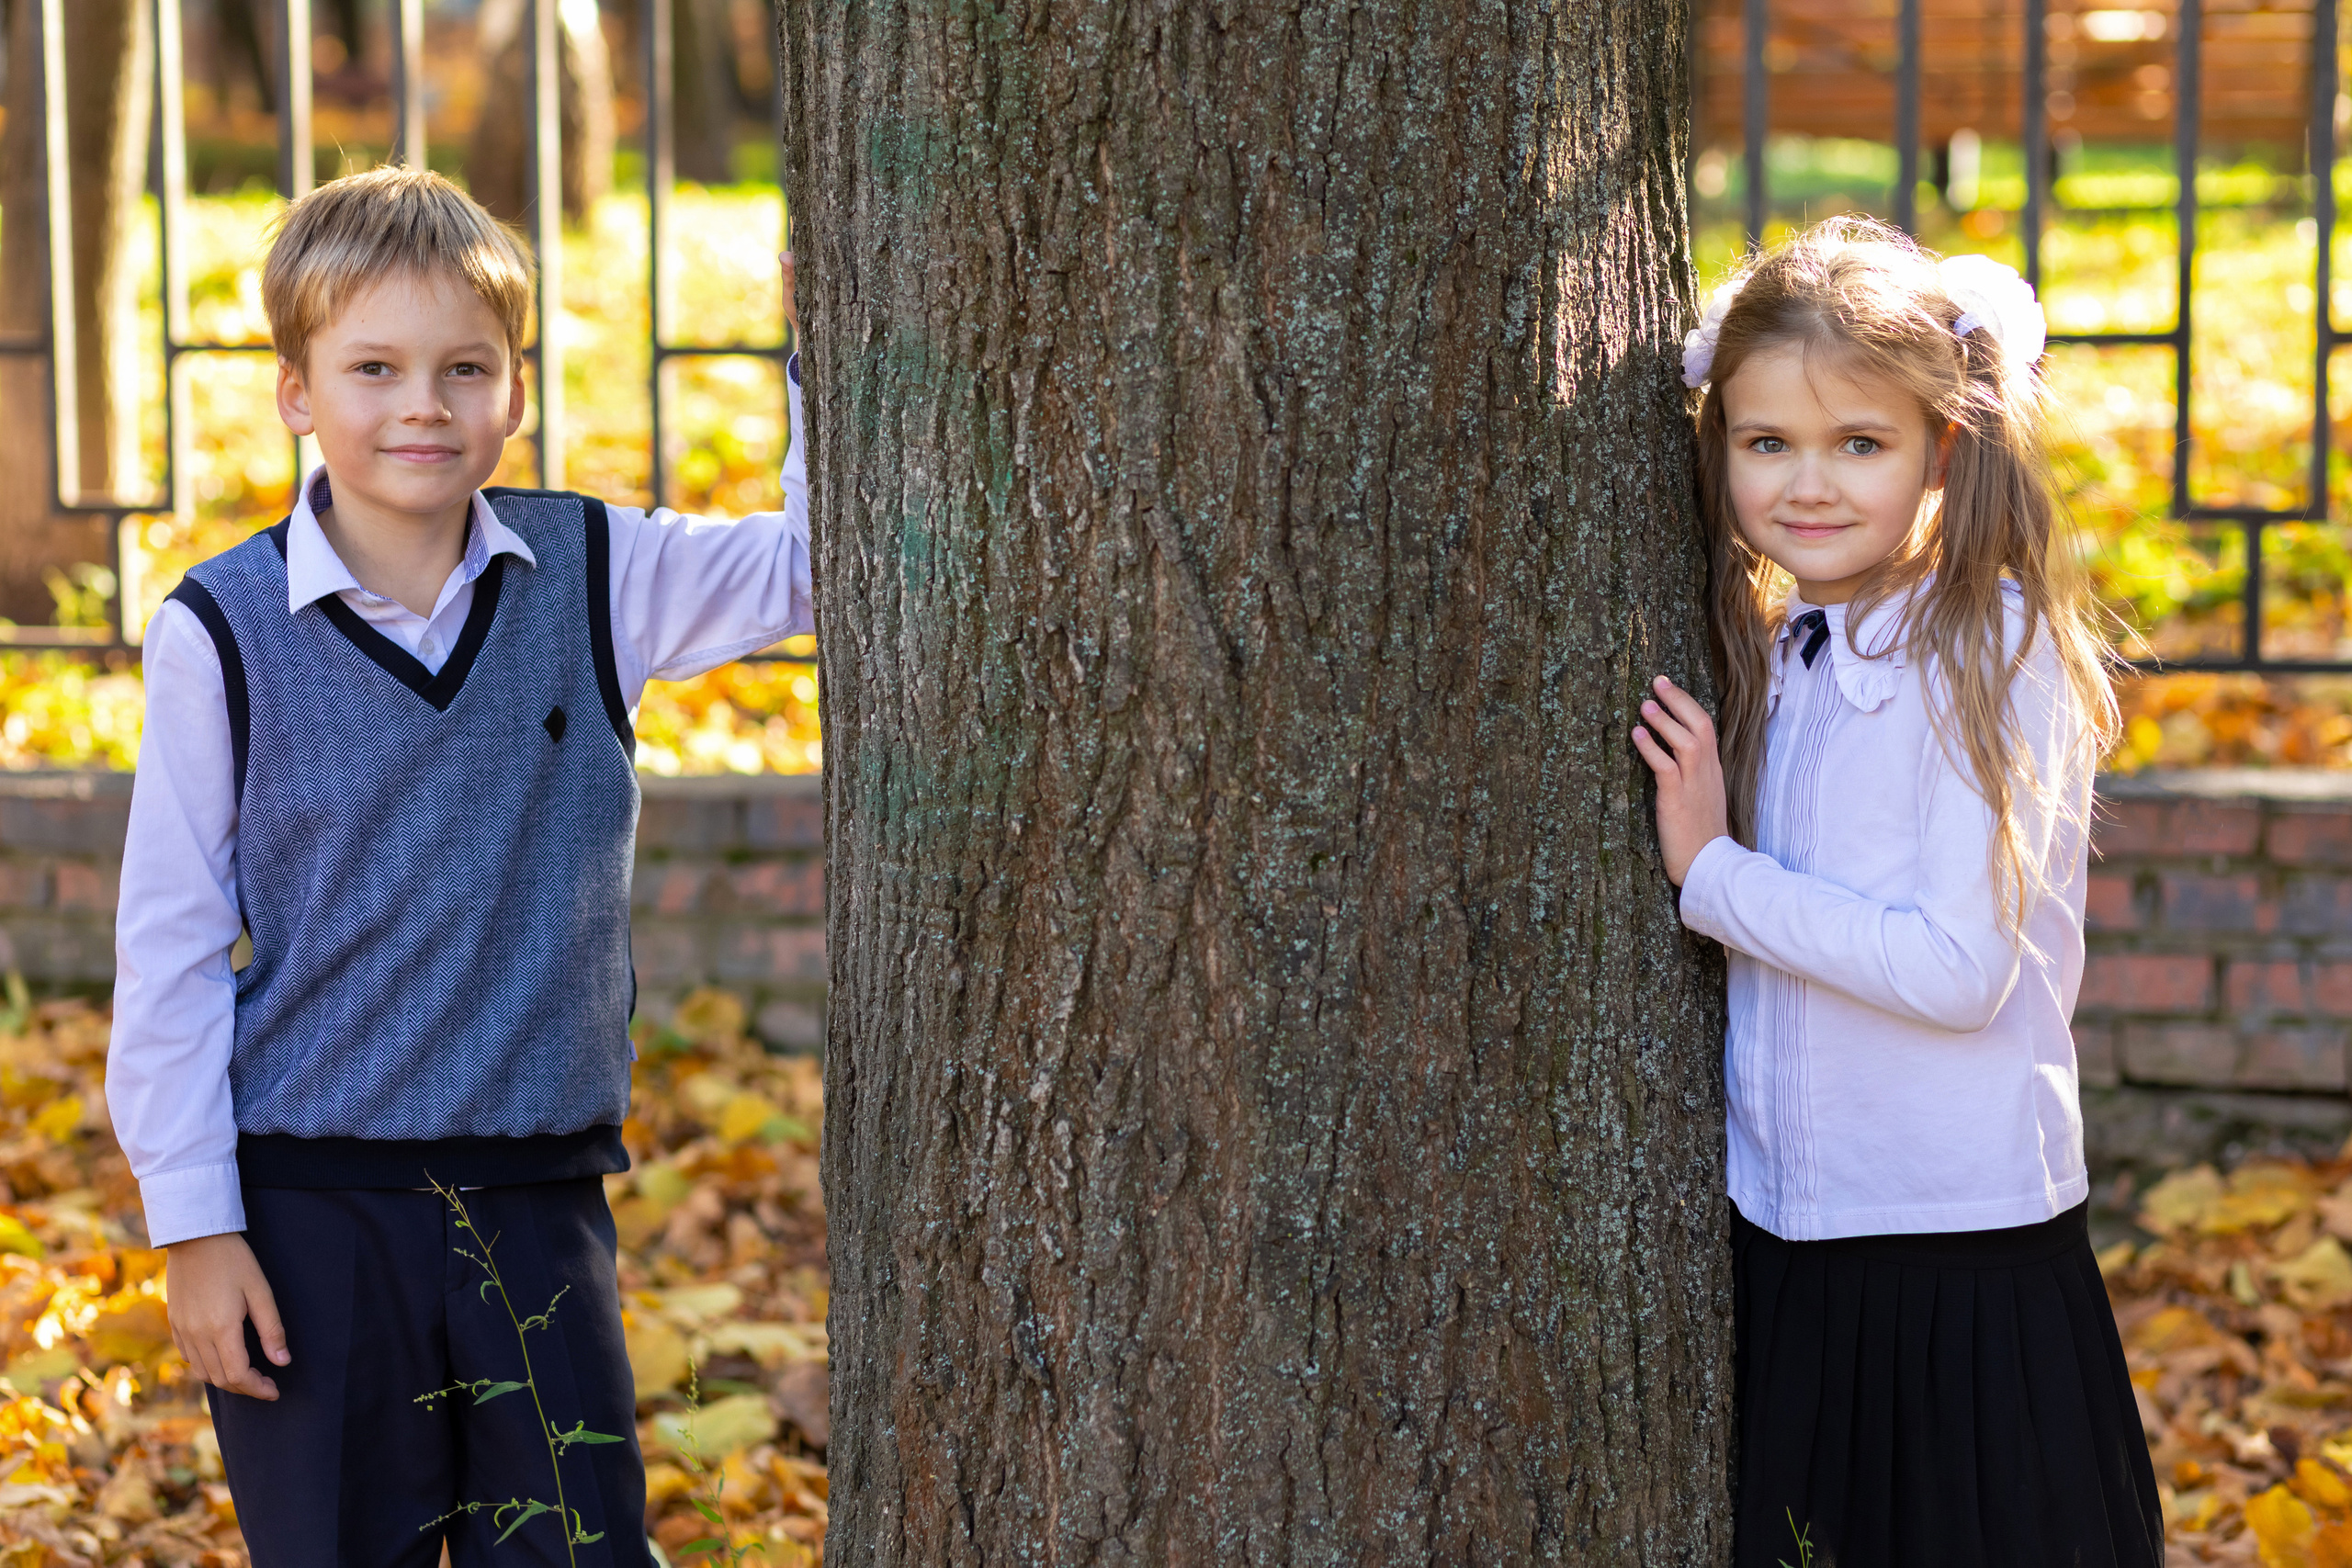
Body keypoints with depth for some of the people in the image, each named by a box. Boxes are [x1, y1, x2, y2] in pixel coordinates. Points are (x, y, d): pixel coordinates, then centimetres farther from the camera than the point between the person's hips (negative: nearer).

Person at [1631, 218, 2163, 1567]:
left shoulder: (1992, 654, -14)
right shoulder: (1773, 655, 7)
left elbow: (1962, 966, -21)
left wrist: (1712, 873, -17)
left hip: (1964, 1250, -6)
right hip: (1779, 1228, 7)